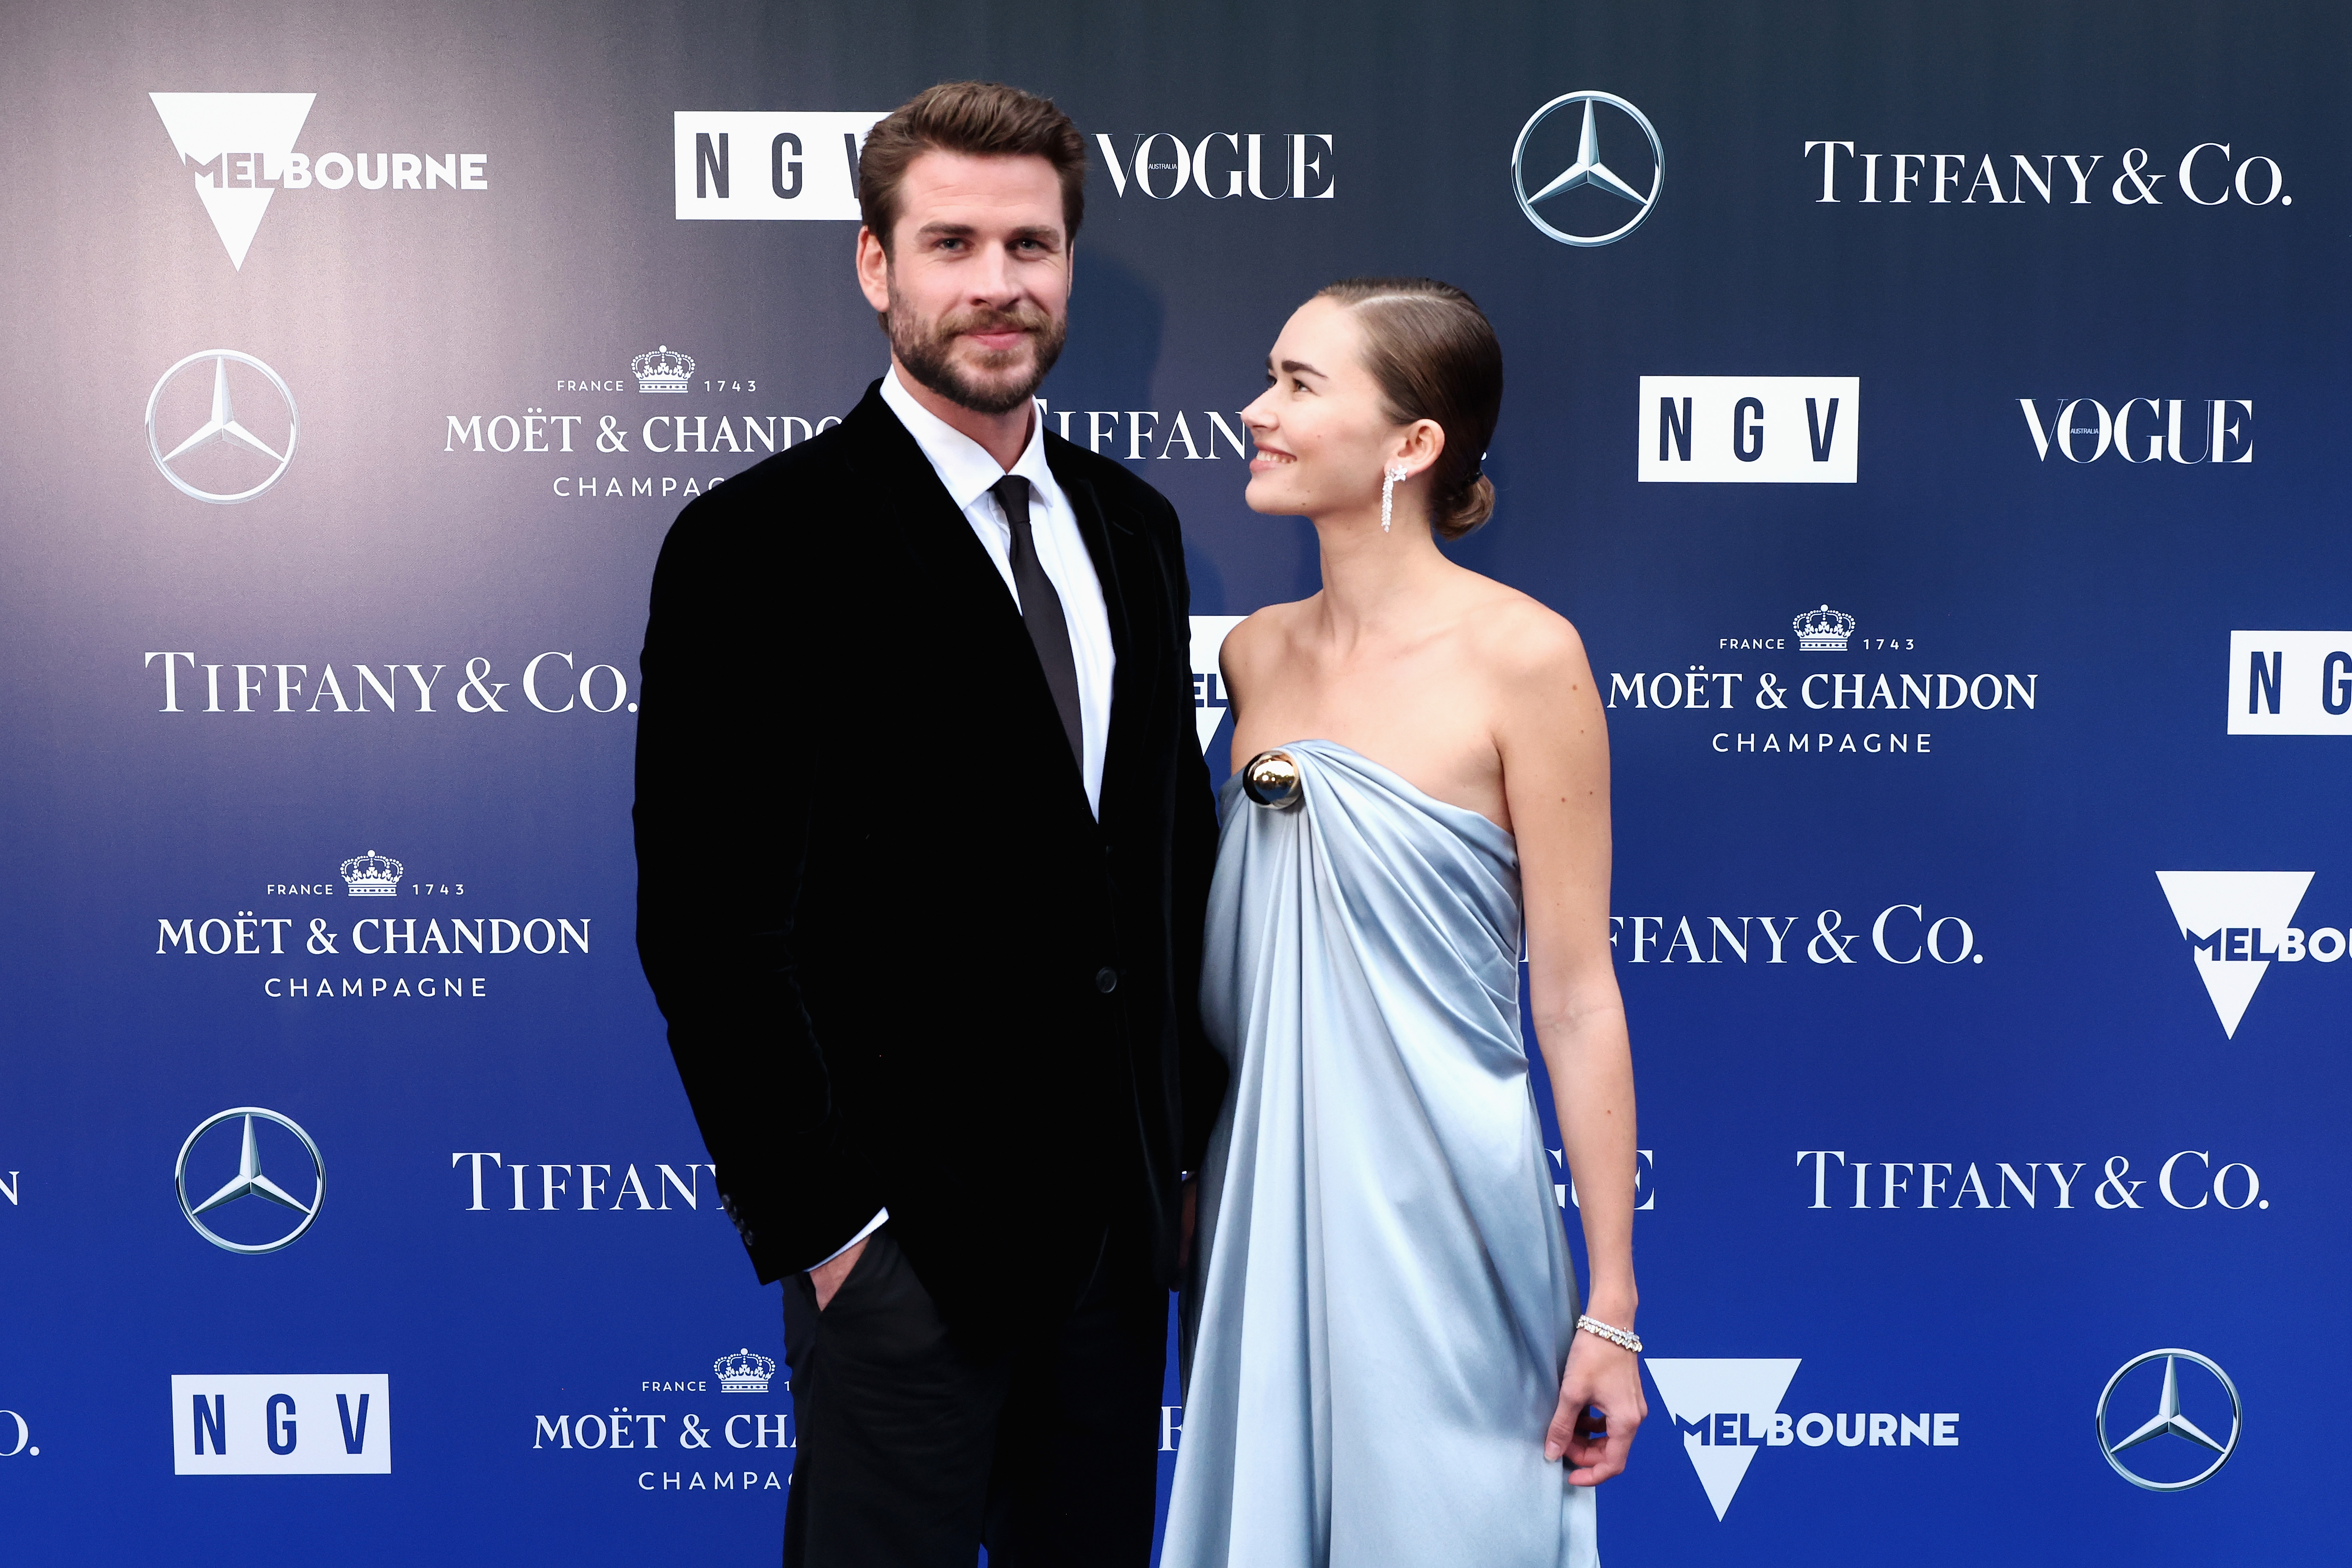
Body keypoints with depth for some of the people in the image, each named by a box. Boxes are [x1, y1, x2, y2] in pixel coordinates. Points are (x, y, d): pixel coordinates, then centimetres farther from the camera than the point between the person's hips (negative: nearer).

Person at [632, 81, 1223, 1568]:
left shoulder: (1132, 524, 8)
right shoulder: (761, 542, -11)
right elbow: (709, 919, -13)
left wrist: (1199, 1139, 9)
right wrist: (818, 1217, -14)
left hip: (1126, 1211, 6)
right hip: (903, 1221, -6)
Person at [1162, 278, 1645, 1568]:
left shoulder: (1520, 656, -12)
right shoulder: (1256, 652, 5)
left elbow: (1575, 998, -11)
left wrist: (1612, 1307, -10)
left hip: (1437, 1205, -5)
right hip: (1263, 1206, 6)